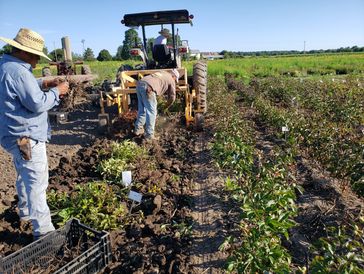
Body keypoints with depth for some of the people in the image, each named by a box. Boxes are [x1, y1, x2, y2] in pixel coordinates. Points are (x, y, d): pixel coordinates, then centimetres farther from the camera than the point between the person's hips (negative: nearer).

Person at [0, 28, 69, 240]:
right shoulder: (18, 71, -23)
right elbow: (37, 104, -23)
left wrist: (44, 84, 10)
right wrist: (56, 92, -10)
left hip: (18, 135, 11)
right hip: (26, 137, -11)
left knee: (25, 177, 25)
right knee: (37, 183, -5)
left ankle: (26, 212, 43)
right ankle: (44, 231, 4)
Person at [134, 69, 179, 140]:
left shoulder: (163, 72, 32)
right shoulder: (171, 80, 14)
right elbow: (172, 97, 15)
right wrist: (167, 106, 29)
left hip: (140, 83, 8)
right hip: (148, 88, -8)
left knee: (142, 110, 20)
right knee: (151, 112, -1)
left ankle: (138, 129, 27)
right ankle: (149, 135, 0)